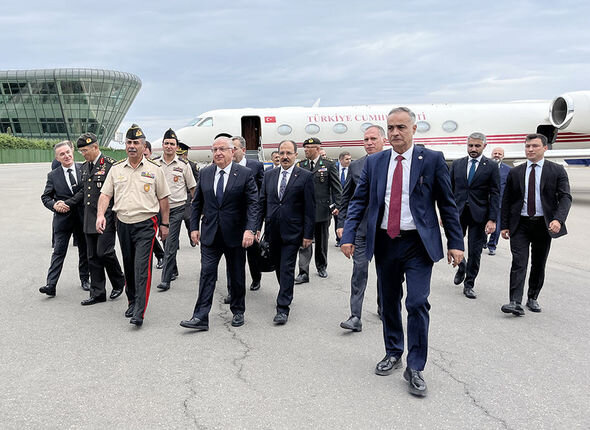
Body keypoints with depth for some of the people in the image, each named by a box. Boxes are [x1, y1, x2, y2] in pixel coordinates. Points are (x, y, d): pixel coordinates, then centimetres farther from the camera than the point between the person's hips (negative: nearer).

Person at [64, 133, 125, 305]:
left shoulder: (110, 165, -9)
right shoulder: (84, 167, 14)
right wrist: (67, 203, 12)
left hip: (106, 217, -7)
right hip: (89, 219, 7)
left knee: (104, 252, -11)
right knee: (93, 257, 8)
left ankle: (119, 282, 14)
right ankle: (97, 293, 17)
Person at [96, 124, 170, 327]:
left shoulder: (154, 169, 0)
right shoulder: (116, 169, 8)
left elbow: (163, 198, 5)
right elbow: (105, 194, 6)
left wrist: (164, 224, 5)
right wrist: (100, 215, -10)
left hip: (146, 224, -4)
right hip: (123, 224, 4)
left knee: (142, 268, -11)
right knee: (128, 267, 14)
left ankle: (139, 313, -12)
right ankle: (132, 301, 30)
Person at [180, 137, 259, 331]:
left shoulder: (245, 174, -6)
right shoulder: (205, 173, 5)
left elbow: (253, 204, -10)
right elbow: (197, 203, 11)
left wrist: (250, 229, -21)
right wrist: (194, 227, 5)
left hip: (235, 235, -2)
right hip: (210, 234, 2)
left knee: (237, 275, 11)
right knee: (207, 273, -2)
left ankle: (238, 312, 27)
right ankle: (201, 317, -2)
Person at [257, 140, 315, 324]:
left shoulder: (305, 176, -4)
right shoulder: (269, 175, 9)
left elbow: (310, 208, -6)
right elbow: (262, 203, 12)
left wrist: (308, 235, -9)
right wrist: (257, 227, 5)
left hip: (292, 232, -4)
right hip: (273, 231, 5)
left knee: (287, 269, -5)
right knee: (278, 266, 15)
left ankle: (283, 308, -2)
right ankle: (286, 294, 35)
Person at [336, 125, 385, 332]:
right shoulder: (355, 166, 6)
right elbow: (346, 198, 9)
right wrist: (342, 224, 3)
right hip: (361, 228, 0)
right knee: (359, 271, -4)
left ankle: (383, 306, 34)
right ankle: (355, 317, -2)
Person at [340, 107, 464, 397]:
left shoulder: (432, 160, -2)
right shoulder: (374, 162, 6)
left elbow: (447, 204, 0)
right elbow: (358, 201, 6)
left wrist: (455, 242, -3)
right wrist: (348, 236, -5)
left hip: (418, 243, -3)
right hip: (384, 243, 3)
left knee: (417, 303, -8)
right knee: (389, 303, 14)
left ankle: (415, 368, 5)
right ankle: (393, 354, 33)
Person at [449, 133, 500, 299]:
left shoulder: (491, 166, -1)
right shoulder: (457, 164, 7)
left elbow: (495, 194, -3)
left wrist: (492, 219, -11)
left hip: (479, 214, -2)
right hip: (458, 212, 2)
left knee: (475, 252, 3)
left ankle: (469, 285, 17)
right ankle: (461, 266, 33)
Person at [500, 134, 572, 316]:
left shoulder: (557, 171, 2)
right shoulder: (515, 172, 7)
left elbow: (565, 197, -5)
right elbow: (506, 200, 9)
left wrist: (558, 219, -21)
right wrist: (504, 225, 5)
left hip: (544, 225, 0)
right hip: (520, 224, 0)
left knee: (538, 265, 10)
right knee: (519, 263, -10)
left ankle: (533, 298, 25)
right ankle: (516, 303, -15)